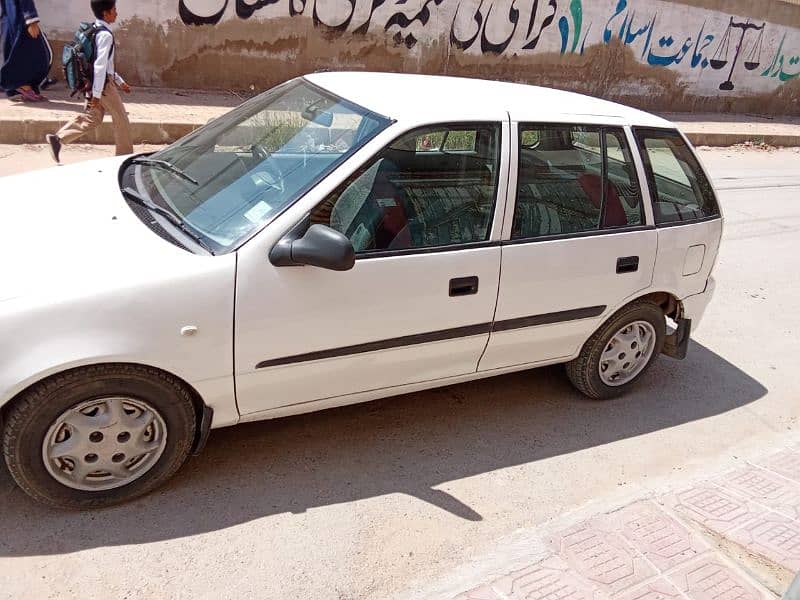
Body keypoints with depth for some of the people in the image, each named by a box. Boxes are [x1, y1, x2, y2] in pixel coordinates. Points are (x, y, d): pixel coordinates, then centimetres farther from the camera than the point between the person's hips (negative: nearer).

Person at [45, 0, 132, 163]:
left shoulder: (93, 30, 13)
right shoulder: (105, 35, -18)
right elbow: (100, 65, -24)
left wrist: (120, 82, 24)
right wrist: (97, 93, -24)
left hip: (92, 81, 9)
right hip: (103, 83, -9)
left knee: (92, 118, 15)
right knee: (121, 119, 4)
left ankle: (58, 138, 7)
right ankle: (125, 155, 13)